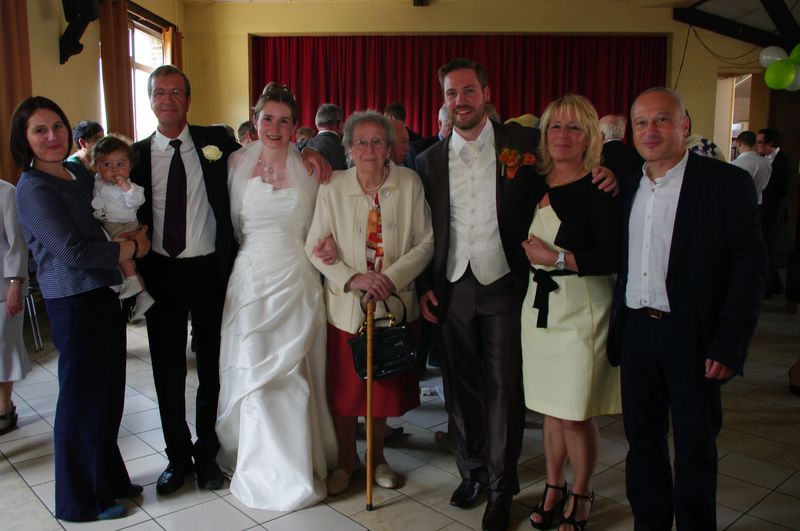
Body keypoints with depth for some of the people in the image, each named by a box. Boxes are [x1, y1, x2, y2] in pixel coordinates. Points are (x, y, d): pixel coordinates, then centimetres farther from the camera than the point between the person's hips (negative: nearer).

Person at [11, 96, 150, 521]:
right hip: (75, 304, -8)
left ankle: (109, 478, 34)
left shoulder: (81, 174, 12)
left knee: (109, 394, 16)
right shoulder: (34, 189, -12)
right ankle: (83, 499, 22)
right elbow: (74, 251, -19)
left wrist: (135, 234, 4)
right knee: (82, 398, 4)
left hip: (106, 295, 8)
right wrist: (134, 247, -8)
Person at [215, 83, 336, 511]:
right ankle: (262, 470, 22)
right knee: (253, 373, 4)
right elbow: (231, 223, 11)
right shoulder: (238, 163, 4)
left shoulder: (309, 168, 1)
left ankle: (297, 467, 20)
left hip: (297, 279, -1)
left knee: (294, 374, 3)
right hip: (251, 279, 1)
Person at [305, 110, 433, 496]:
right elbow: (314, 247, -4)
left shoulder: (409, 183, -4)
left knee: (385, 386, 13)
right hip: (346, 304, -1)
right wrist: (353, 279, -17)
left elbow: (425, 242, -3)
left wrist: (392, 276, -16)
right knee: (344, 388, 8)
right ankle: (347, 460, 32)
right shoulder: (333, 188, -6)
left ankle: (377, 456, 37)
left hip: (395, 302, 1)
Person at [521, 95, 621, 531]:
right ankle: (553, 488, 32)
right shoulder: (536, 185, 7)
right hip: (540, 307, 5)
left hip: (582, 312, -5)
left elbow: (615, 257, -17)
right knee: (551, 409, 15)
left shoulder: (598, 188, -9)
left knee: (576, 415, 4)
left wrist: (558, 258, -16)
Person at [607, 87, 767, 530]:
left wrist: (729, 344, -15)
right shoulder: (626, 186, 9)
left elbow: (750, 265, -10)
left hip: (692, 337, -4)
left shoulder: (727, 183, -7)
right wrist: (616, 329, 4)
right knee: (642, 439, 16)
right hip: (635, 331, 5)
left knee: (694, 447, 9)